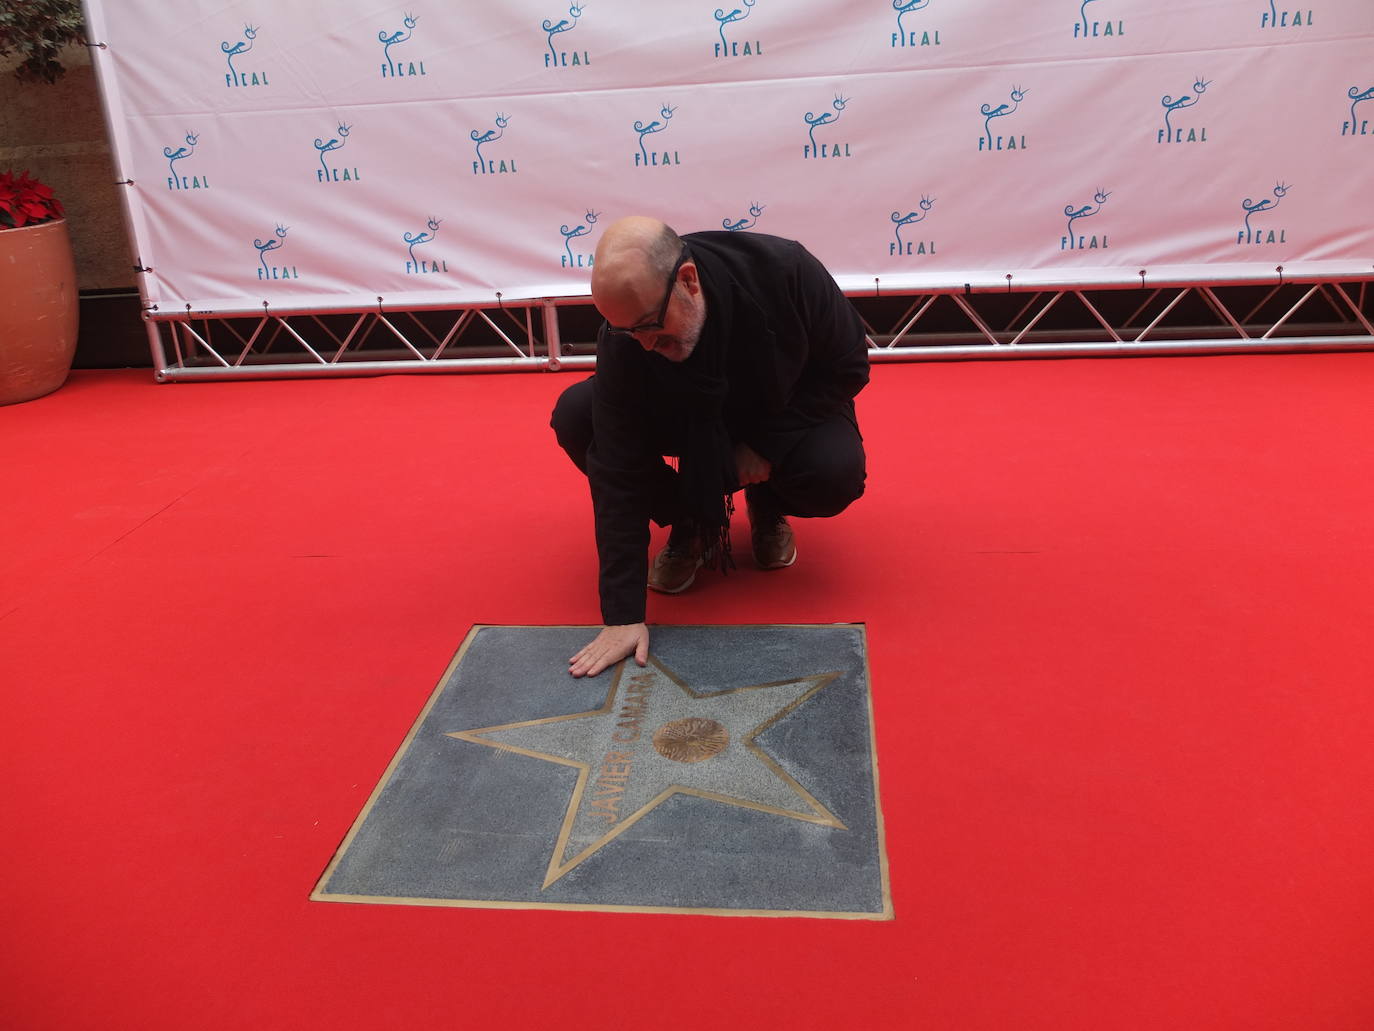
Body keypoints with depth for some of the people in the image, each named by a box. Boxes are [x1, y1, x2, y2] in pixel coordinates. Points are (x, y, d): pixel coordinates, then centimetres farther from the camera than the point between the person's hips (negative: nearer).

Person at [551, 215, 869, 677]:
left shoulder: (786, 271, -33)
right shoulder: (624, 335, -30)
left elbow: (848, 366, -15)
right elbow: (619, 470, -29)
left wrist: (769, 445, -24)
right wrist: (623, 614, -33)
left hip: (785, 415, -1)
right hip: (694, 424, 2)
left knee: (835, 475, -35)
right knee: (575, 417, -24)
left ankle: (767, 508, 3)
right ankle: (688, 523, -1)